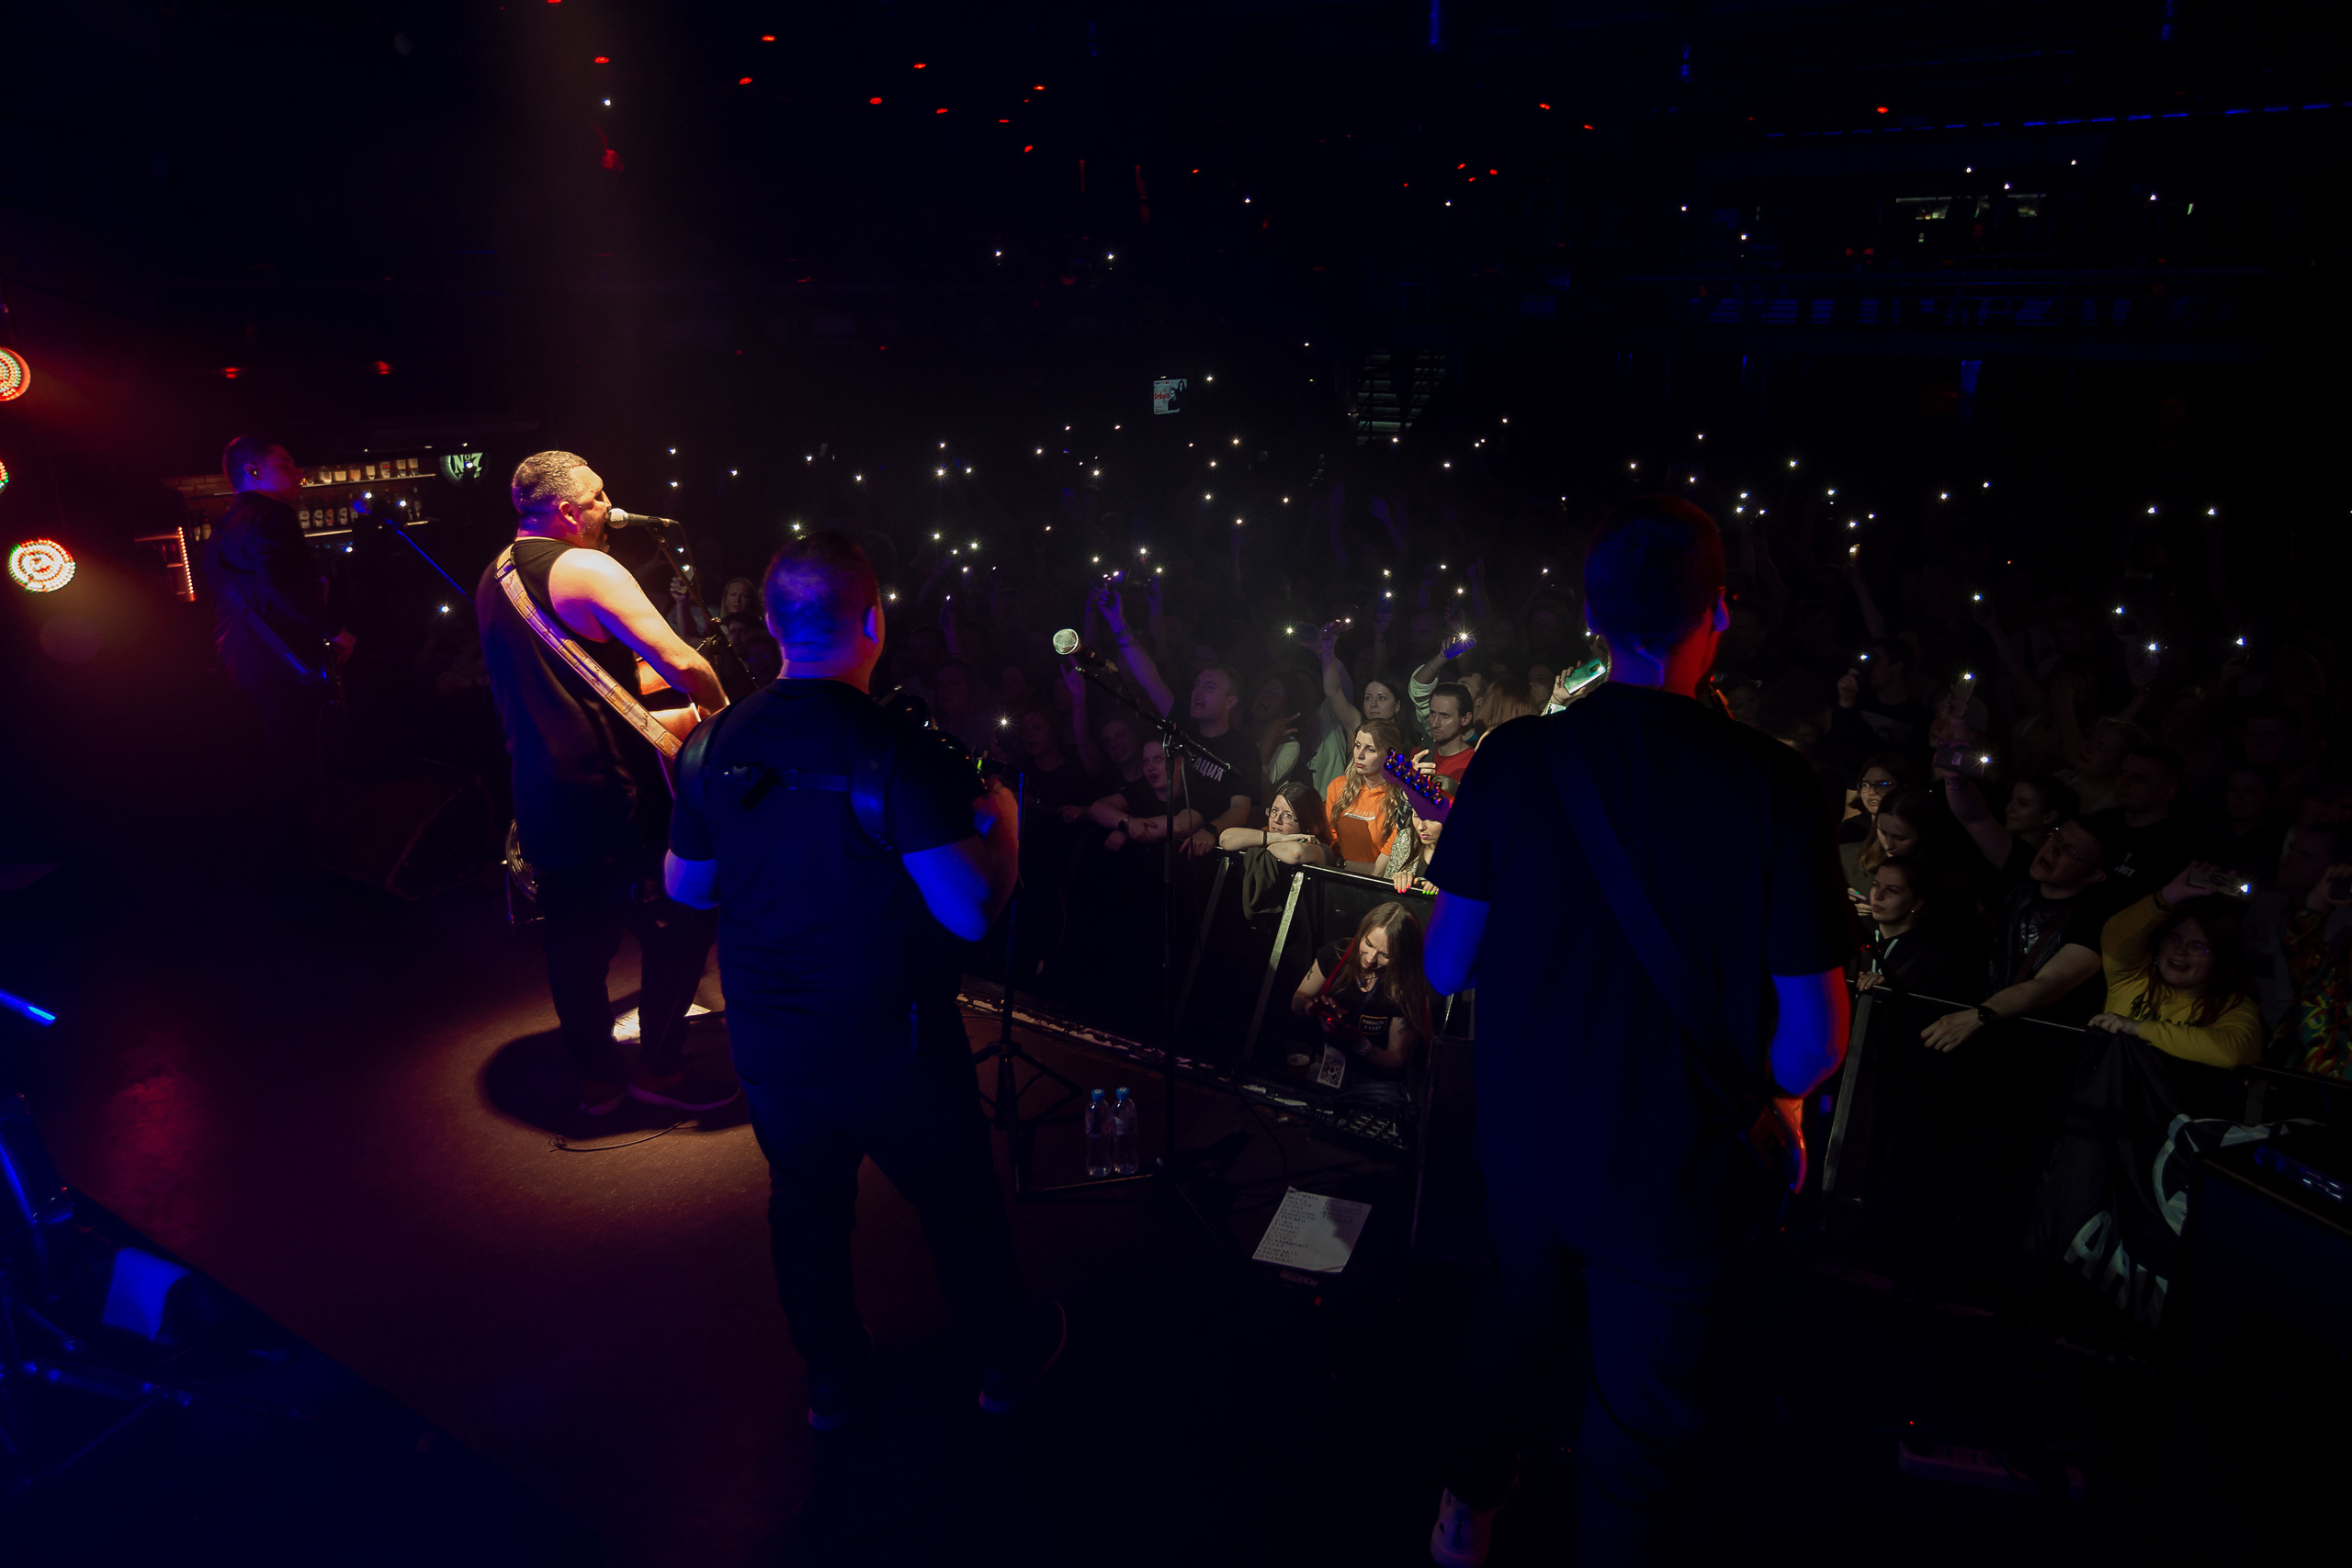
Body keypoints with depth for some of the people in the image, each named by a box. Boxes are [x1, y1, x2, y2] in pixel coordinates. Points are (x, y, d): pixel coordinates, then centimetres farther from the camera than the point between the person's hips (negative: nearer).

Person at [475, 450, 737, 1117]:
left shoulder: (493, 580, 14)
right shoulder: (587, 568, -14)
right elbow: (682, 664, -24)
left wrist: (635, 678, 20)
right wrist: (718, 705, -6)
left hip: (539, 797, 8)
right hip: (614, 792, -8)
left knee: (574, 940, 15)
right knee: (680, 924, 6)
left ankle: (597, 1079, 25)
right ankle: (660, 1069, 15)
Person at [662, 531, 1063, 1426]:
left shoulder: (714, 746, -6)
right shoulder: (899, 751, -23)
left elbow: (685, 887, 7)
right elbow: (970, 912, -25)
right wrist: (1000, 823, -7)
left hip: (767, 1043, 4)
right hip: (889, 1046, -4)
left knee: (805, 1204, 23)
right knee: (958, 1204, 17)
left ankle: (833, 1382, 41)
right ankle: (1008, 1359, 39)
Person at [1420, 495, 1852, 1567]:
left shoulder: (1514, 757, -12)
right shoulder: (1770, 783, -19)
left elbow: (1444, 967, -5)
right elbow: (1814, 1039, -17)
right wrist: (1766, 1098, 4)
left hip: (1521, 1140, 4)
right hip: (1670, 1170, -4)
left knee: (1513, 1311, 32)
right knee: (1638, 1422, 19)